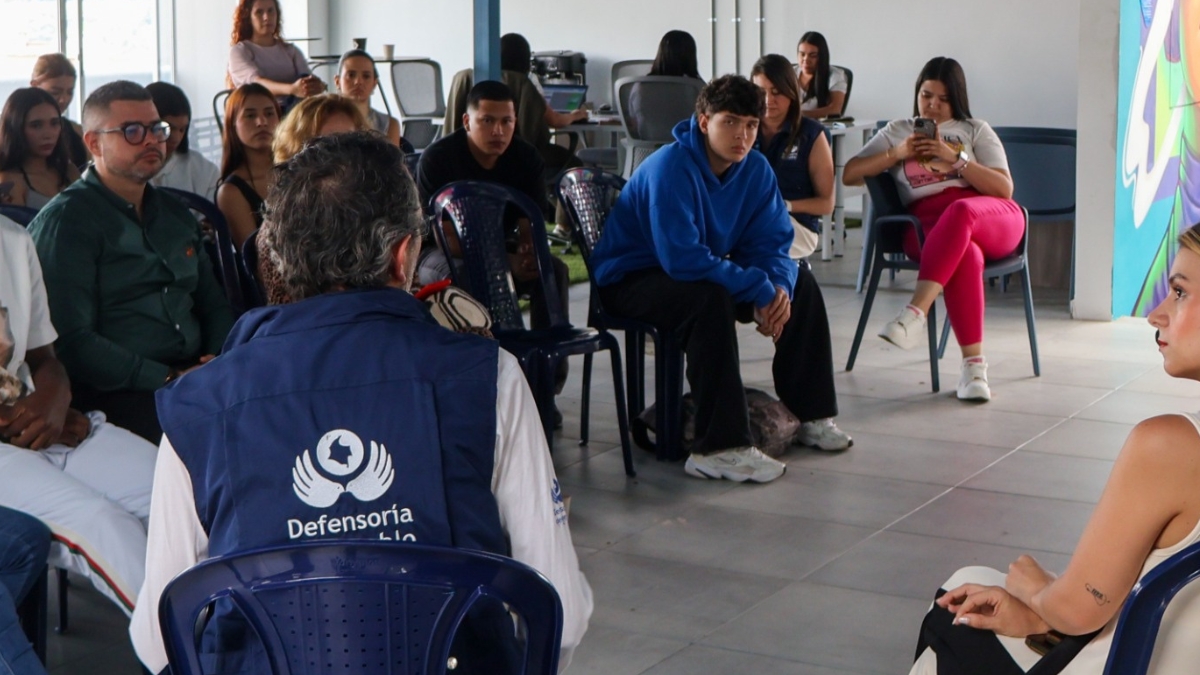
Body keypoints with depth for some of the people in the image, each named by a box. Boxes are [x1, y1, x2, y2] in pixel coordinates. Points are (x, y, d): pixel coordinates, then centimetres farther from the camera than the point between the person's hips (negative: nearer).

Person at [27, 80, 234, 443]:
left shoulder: (174, 214, 21)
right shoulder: (64, 222, -2)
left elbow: (214, 304, 25)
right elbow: (72, 341, -12)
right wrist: (169, 380, -18)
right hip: (118, 396, -7)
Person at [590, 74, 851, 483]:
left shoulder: (756, 169, -4)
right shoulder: (671, 168, -27)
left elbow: (771, 242, -3)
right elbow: (682, 258, -36)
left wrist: (778, 288, -26)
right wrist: (760, 289, -34)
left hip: (701, 269, 8)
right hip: (630, 280, -8)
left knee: (800, 284, 1)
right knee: (711, 300, -37)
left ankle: (811, 412, 10)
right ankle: (719, 449, -35)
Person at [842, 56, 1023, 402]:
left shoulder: (976, 131, 20)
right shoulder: (897, 131, 23)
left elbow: (1004, 188, 7)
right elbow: (849, 175, 14)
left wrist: (955, 157, -4)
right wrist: (897, 154, 1)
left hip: (990, 216, 0)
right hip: (928, 223, 0)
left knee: (960, 211, -40)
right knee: (965, 256, -38)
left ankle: (915, 312, -47)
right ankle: (974, 364, -41)